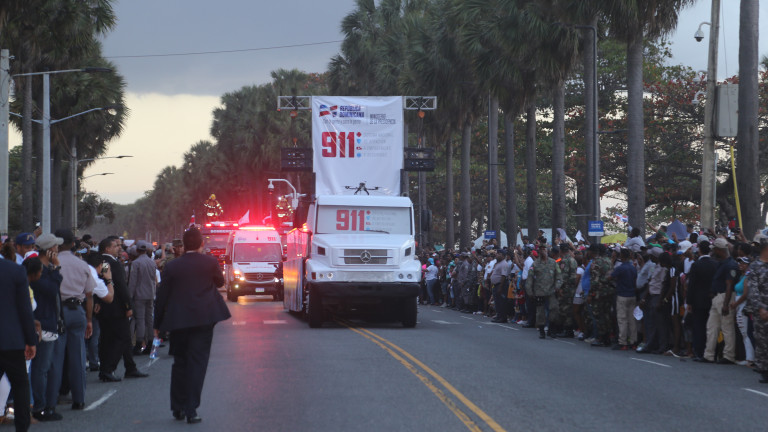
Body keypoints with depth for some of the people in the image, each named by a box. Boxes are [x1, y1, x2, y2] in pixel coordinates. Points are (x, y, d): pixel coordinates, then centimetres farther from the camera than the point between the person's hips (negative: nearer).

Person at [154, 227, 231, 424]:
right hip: (203, 319, -2)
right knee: (197, 363, 0)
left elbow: (161, 296, 3)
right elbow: (220, 282, 15)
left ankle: (177, 408, 20)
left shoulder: (172, 266, 0)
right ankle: (191, 410, -7)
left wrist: (157, 324, 9)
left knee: (179, 363, 15)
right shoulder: (210, 262, -4)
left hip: (178, 320, 2)